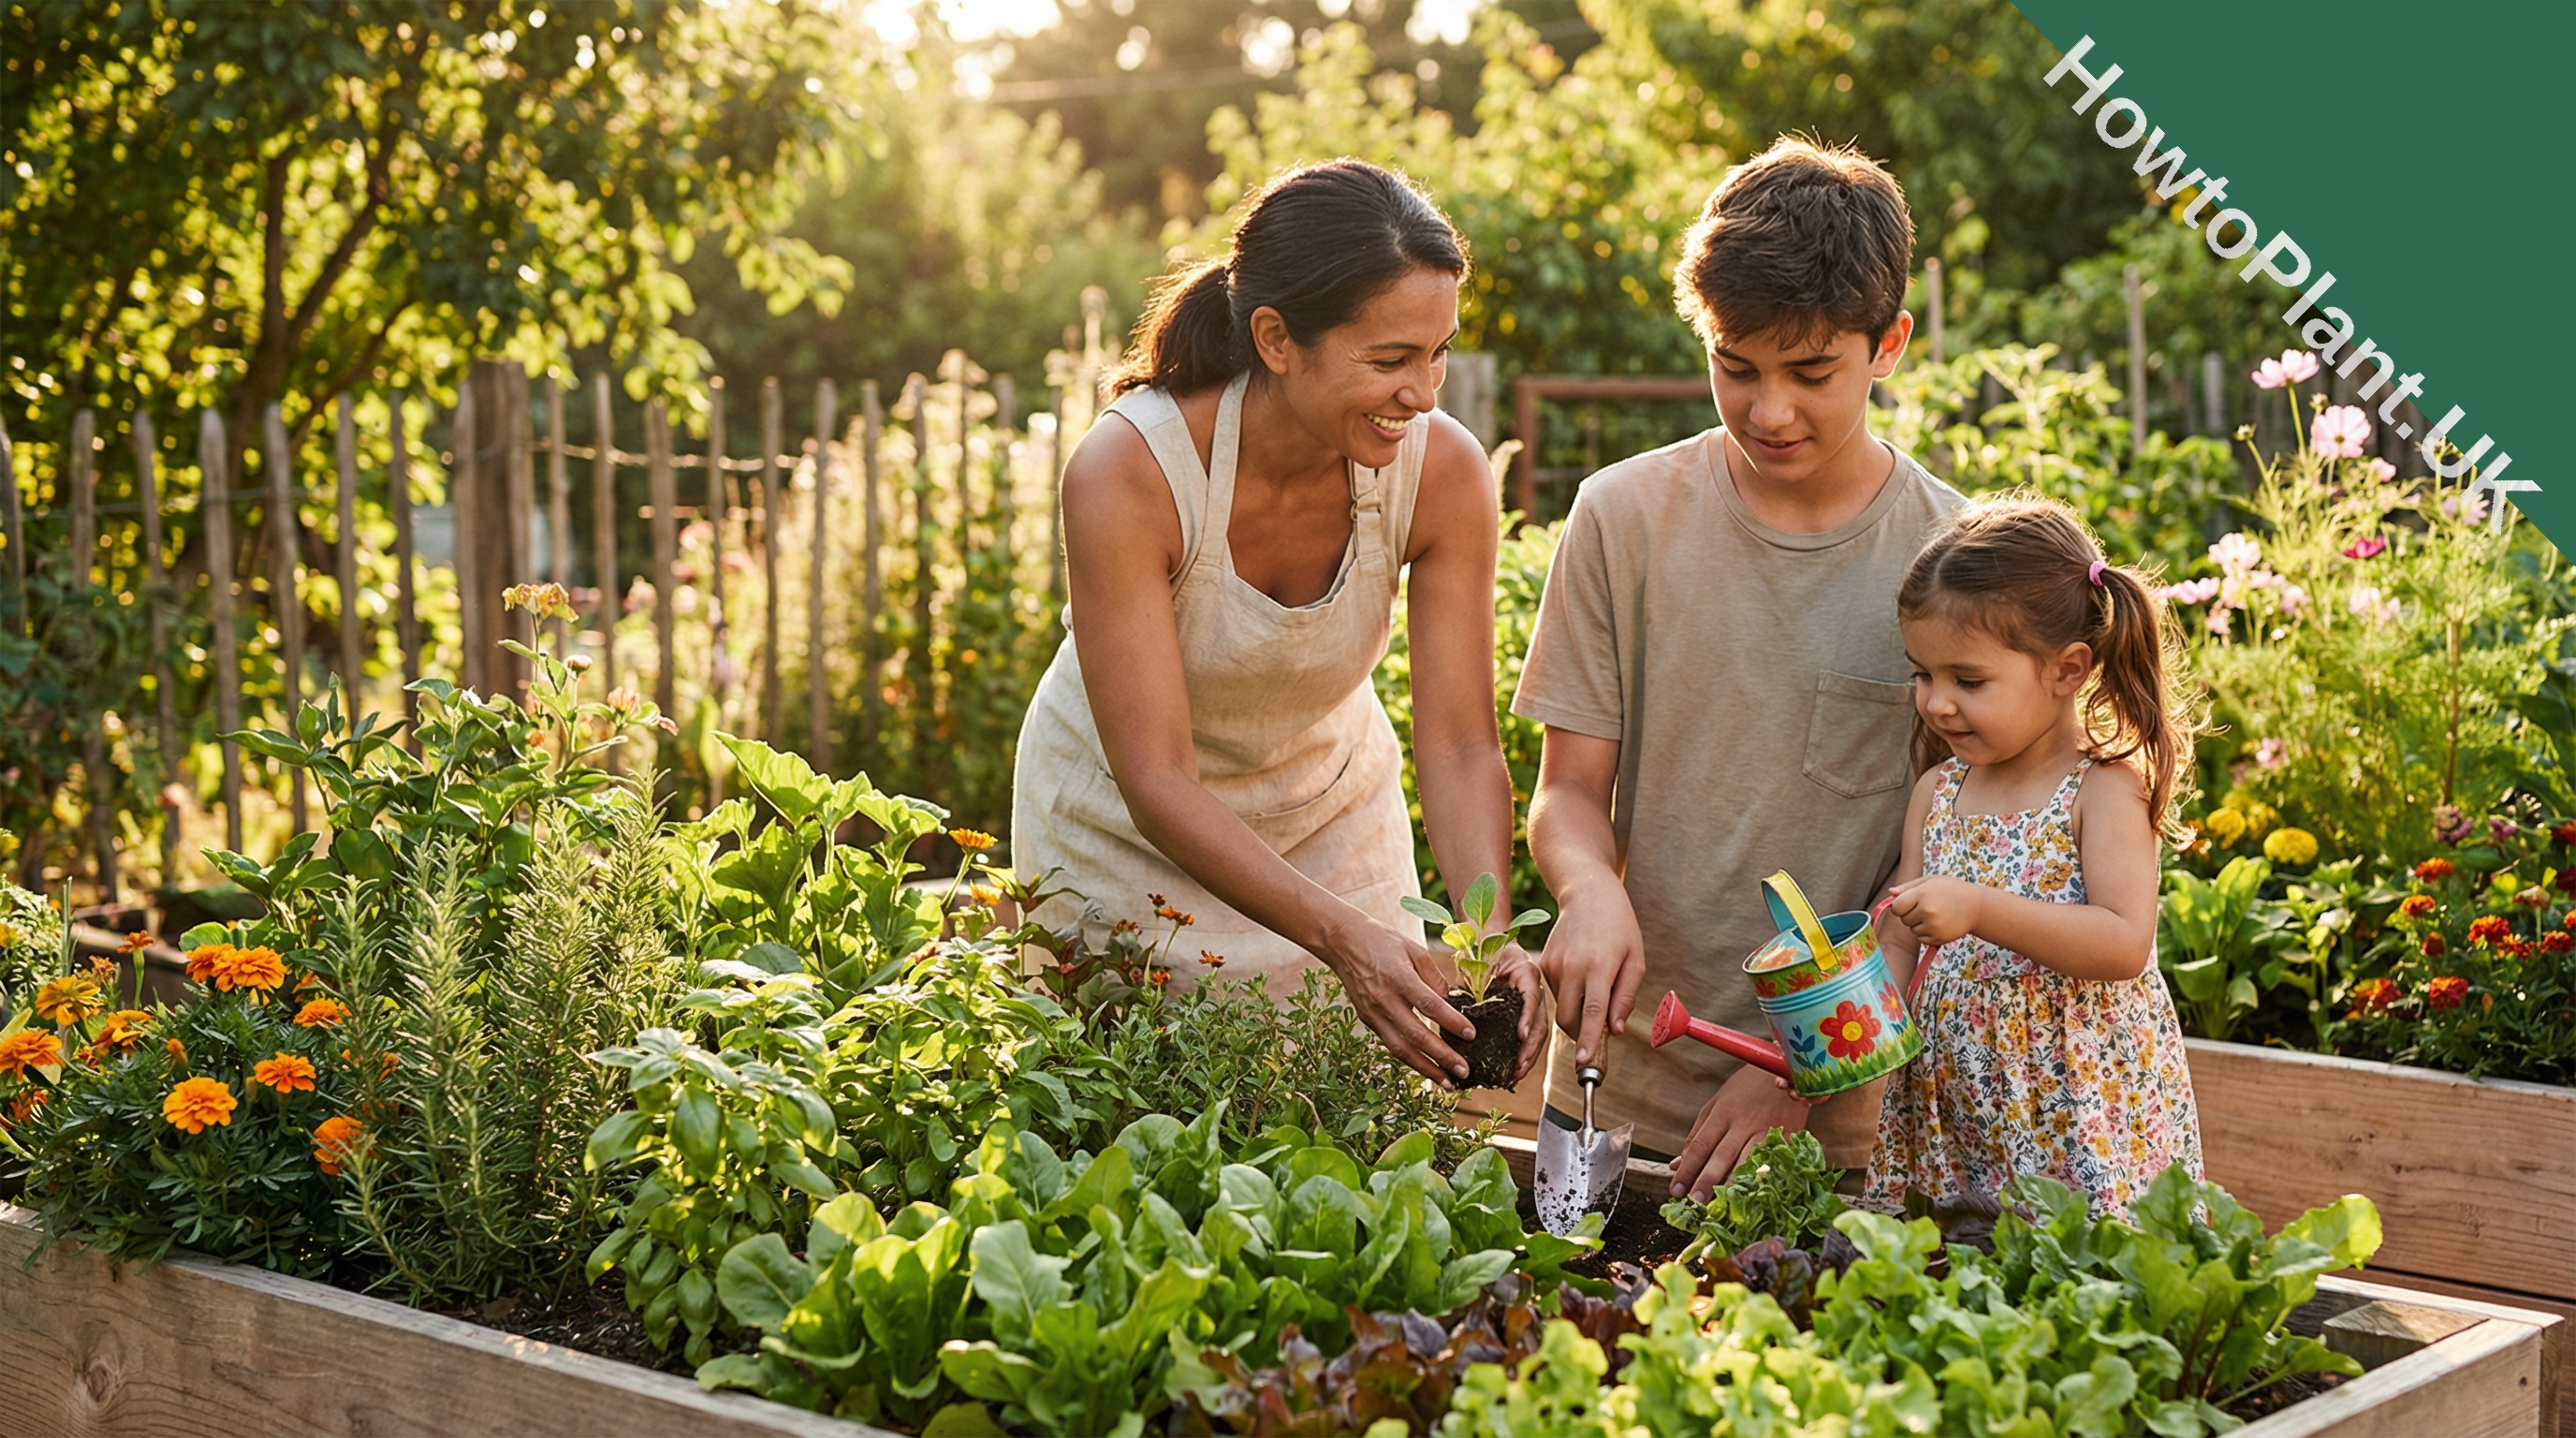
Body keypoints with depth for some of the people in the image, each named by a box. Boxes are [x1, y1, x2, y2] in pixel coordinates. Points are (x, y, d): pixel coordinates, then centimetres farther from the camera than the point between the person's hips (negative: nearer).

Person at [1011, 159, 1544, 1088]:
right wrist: (1342, 934, -44)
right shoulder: (1125, 475, -31)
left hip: (1332, 817, 3)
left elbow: (1461, 749, -19)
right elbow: (1158, 781, -32)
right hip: (1125, 832, -2)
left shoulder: (1443, 472, -22)